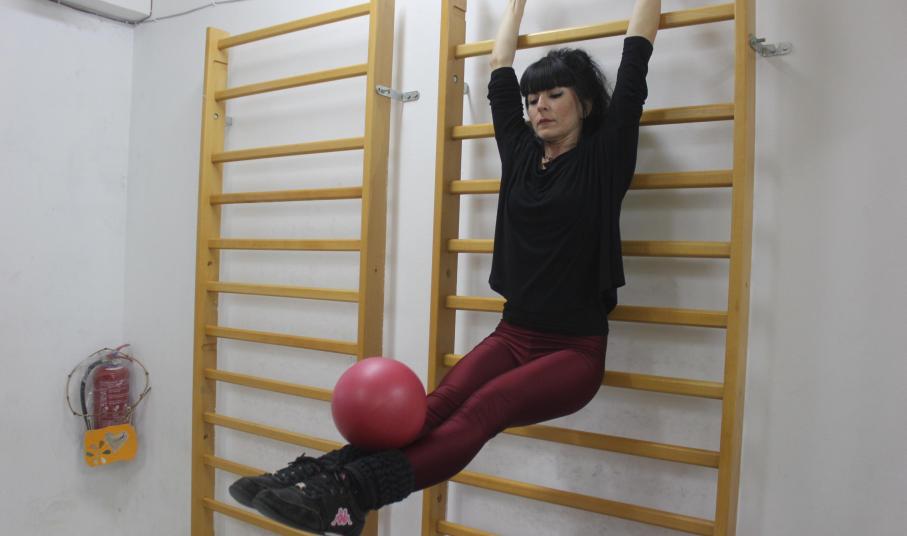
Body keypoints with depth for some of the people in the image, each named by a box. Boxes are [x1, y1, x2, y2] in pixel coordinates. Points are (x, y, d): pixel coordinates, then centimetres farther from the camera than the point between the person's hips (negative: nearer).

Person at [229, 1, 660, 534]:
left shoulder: (602, 157, -3)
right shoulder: (520, 151, 10)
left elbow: (635, 63, 1)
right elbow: (501, 75, 18)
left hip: (576, 349, -4)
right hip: (513, 336, 4)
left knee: (481, 412, -31)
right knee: (438, 405, -23)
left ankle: (349, 493, -49)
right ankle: (319, 473, -40)